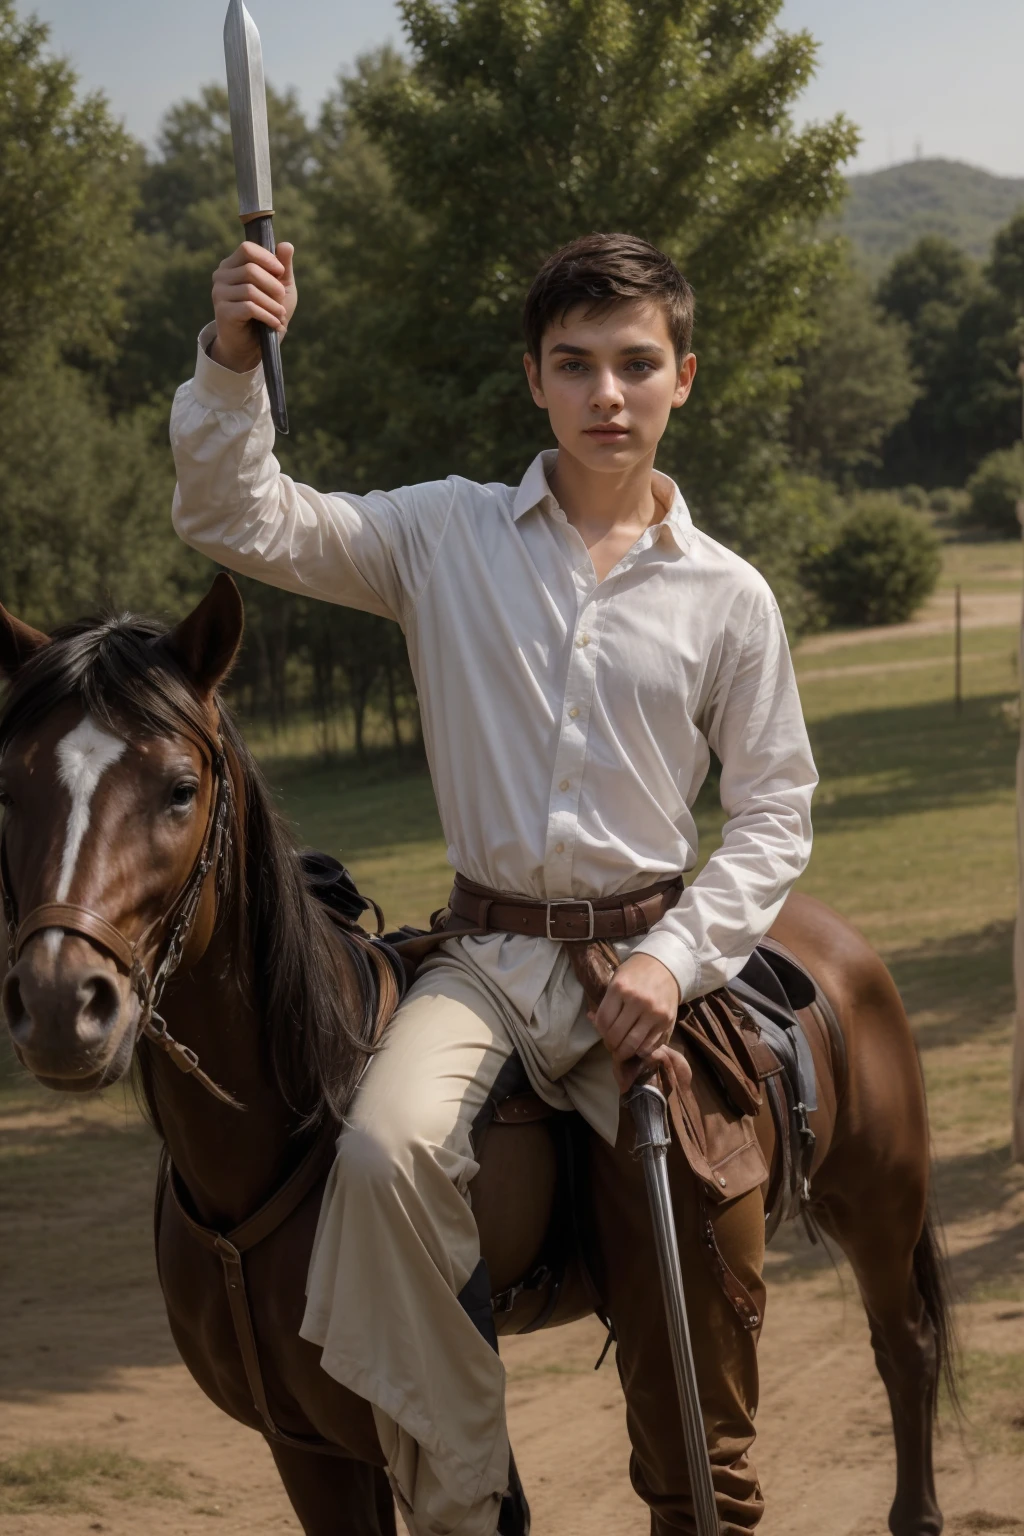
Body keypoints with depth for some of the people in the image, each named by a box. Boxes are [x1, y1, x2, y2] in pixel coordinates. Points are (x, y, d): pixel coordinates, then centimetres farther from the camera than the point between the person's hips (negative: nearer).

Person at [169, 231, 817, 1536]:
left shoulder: (726, 596, 5)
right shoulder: (447, 536, 4)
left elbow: (775, 807, 7)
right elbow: (237, 521, -2)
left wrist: (677, 955, -7)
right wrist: (231, 360, -19)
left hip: (645, 952, 0)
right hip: (485, 957, 0)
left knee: (703, 1257, -13)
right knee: (385, 1152, -29)